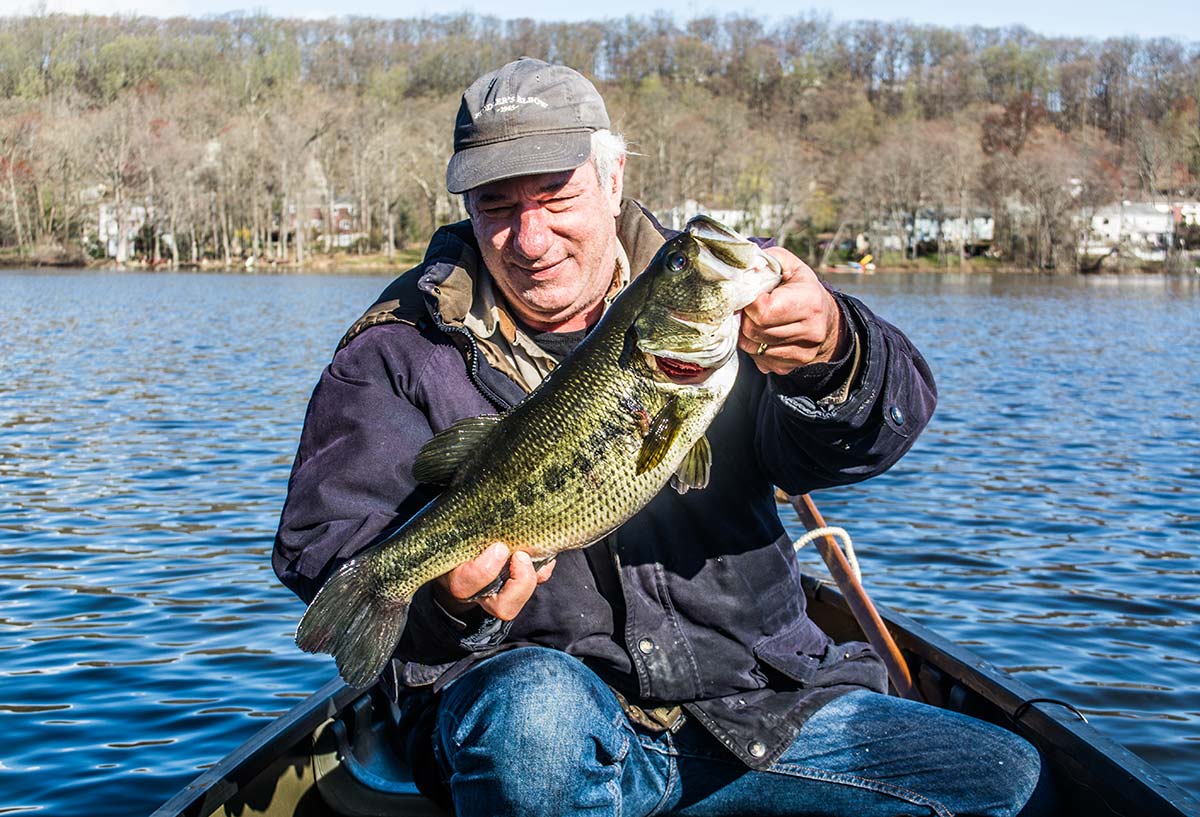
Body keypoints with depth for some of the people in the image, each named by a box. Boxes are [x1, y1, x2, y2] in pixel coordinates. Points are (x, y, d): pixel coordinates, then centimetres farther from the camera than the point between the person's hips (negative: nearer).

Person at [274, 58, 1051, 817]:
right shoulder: (404, 347, 1)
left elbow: (880, 422, -12)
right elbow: (321, 536, -5)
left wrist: (832, 357, -37)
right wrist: (439, 591, -28)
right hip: (533, 704, -4)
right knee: (533, 706, -39)